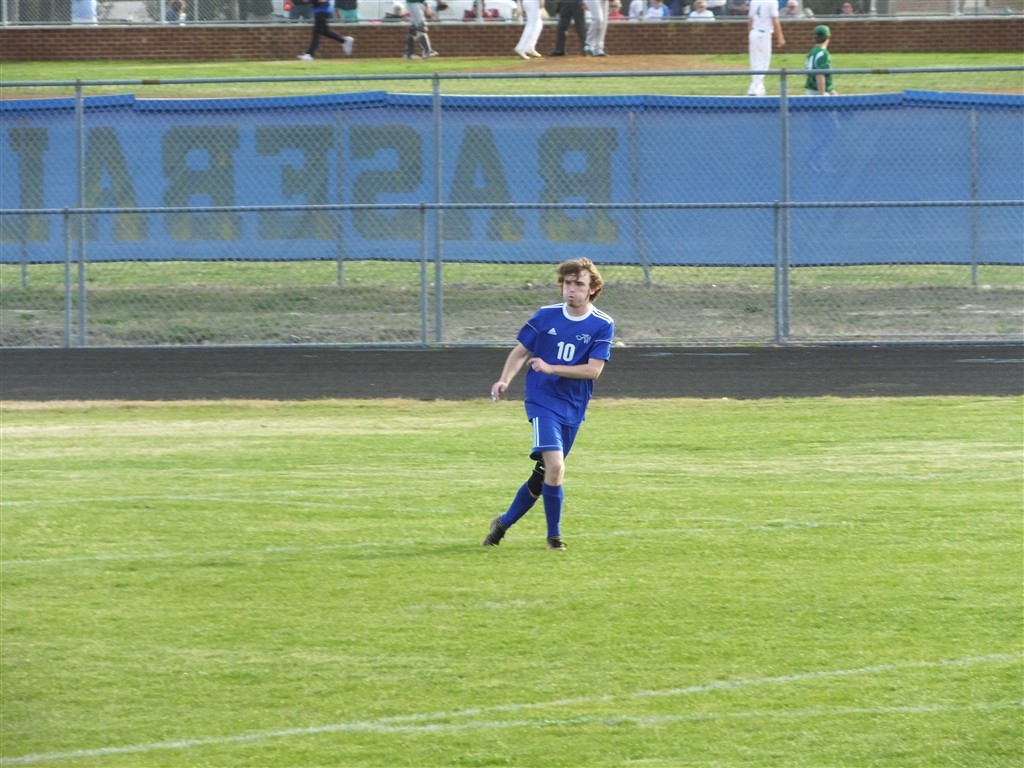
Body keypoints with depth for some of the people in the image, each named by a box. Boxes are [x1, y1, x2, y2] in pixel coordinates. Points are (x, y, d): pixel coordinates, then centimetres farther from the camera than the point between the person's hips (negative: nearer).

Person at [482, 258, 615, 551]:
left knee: (544, 475, 11)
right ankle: (554, 535, -4)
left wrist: (551, 368, -19)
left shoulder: (602, 325, -4)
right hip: (543, 402, -2)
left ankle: (505, 522, 31)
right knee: (555, 467, -20)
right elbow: (520, 351, 8)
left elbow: (594, 370, -11)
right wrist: (505, 380, -9)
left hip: (573, 409, 2)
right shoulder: (546, 316, -1)